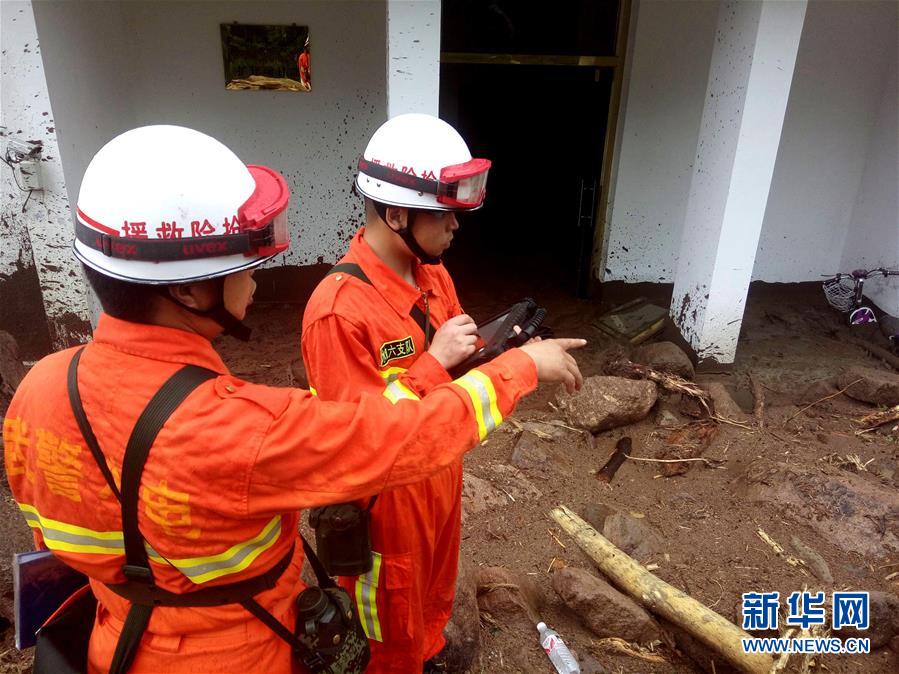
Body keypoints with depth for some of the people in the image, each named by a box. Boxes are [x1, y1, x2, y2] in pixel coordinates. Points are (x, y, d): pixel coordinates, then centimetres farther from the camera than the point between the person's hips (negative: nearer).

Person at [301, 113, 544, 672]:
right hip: (385, 499, -7)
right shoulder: (337, 310, -30)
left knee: (435, 595, 32)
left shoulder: (435, 274, -3)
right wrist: (435, 361, -31)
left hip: (440, 474, 8)